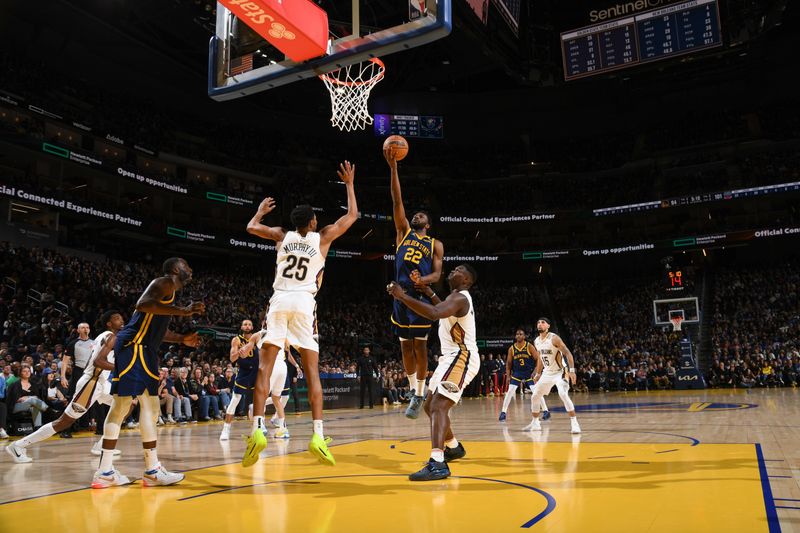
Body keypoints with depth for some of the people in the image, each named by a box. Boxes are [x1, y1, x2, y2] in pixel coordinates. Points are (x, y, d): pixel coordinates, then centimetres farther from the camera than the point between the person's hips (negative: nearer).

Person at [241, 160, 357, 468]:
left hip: (279, 301, 1)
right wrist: (349, 184, 28)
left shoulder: (282, 236, 14)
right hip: (304, 303, -1)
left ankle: (258, 430, -13)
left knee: (265, 368, 0)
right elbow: (352, 215, 19)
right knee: (312, 371, 2)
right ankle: (318, 435, -6)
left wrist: (262, 210, 46)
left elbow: (251, 227, 28)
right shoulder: (323, 237, 9)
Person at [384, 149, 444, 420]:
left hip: (421, 296, -3)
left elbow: (437, 274, 0)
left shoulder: (435, 244, 9)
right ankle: (413, 390, 24)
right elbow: (397, 201, 4)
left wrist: (423, 280, -24)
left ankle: (419, 395, 4)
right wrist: (393, 168, -5)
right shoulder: (403, 232, 14)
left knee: (420, 345, -3)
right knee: (405, 345, 9)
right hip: (401, 294, 3)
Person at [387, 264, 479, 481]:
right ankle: (453, 447, 37)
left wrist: (403, 296, -33)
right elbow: (445, 310, 40)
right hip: (452, 357, 11)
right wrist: (429, 293, 27)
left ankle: (437, 464, -34)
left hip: (461, 358, -11)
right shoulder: (457, 297, 17)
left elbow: (434, 313, -35)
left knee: (438, 406, -24)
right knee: (430, 406, 19)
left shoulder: (459, 297, -15)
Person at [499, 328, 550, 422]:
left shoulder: (529, 346, -9)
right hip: (516, 373, 2)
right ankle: (503, 412, 0)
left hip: (529, 372, -2)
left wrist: (535, 371, -15)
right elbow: (508, 363, 7)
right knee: (509, 392, -8)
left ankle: (546, 411, 2)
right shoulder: (511, 348, -1)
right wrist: (508, 376, -1)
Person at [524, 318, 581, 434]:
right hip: (547, 373, 7)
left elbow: (567, 353, -21)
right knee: (535, 396, 9)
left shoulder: (554, 338, -19)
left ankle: (574, 423, -17)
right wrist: (538, 374, 18)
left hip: (560, 372, -7)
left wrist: (572, 370, -29)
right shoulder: (536, 341, 3)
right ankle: (535, 423, 24)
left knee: (563, 395, -27)